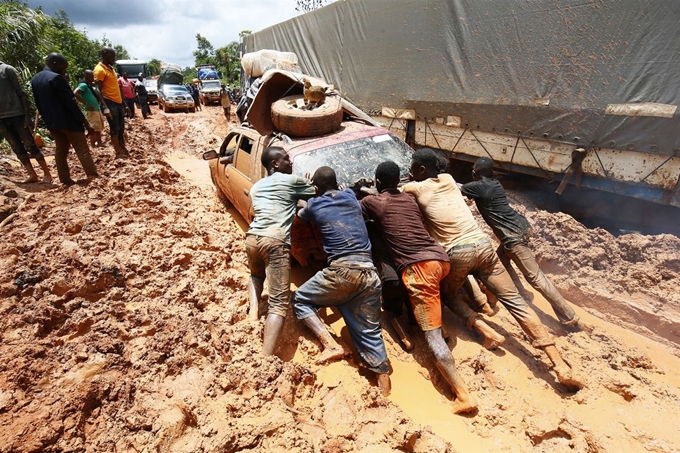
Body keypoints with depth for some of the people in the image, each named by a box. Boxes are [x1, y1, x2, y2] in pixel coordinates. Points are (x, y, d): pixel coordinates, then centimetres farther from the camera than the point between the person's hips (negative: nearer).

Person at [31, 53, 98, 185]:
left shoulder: (34, 79, 12)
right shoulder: (56, 78, -15)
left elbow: (38, 104, 16)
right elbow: (70, 102, -18)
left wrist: (48, 120, 22)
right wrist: (85, 122, -16)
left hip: (52, 122, 8)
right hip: (68, 121, -8)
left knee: (60, 150, 11)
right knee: (82, 149, -6)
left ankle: (65, 180, 11)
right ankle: (93, 177, -9)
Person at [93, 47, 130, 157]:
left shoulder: (110, 68, 18)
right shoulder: (100, 70, -10)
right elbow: (98, 90, -17)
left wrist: (124, 104, 21)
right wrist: (105, 108, -26)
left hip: (118, 102, 8)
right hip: (110, 103, -8)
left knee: (121, 128, 12)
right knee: (115, 129, -3)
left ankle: (123, 149, 21)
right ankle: (119, 152, 3)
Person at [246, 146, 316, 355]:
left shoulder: (256, 187, 25)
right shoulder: (292, 180, 10)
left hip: (252, 238, 6)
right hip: (275, 242, -6)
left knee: (256, 275, 38)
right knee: (279, 303, -8)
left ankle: (254, 310, 15)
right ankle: (265, 359, -20)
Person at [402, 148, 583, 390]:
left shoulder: (414, 188, 5)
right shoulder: (448, 179, 19)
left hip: (457, 253, -4)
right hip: (482, 244, 5)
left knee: (447, 296, 24)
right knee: (515, 300, 4)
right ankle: (559, 364, 0)